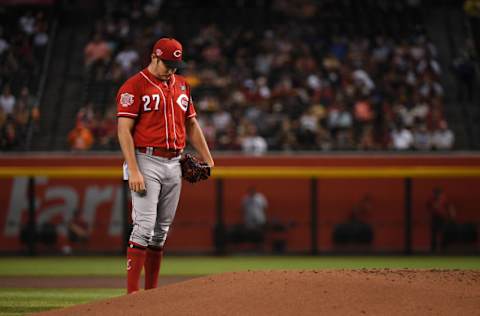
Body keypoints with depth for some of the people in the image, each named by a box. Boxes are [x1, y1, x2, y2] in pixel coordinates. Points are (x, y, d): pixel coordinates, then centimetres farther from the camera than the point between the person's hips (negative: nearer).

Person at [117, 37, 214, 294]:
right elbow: (124, 130, -12)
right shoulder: (134, 86, -7)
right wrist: (133, 171, -20)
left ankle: (151, 292, 11)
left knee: (162, 230, 7)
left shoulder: (181, 85, 14)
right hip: (147, 162, -7)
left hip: (174, 164, 7)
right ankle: (132, 293, -14)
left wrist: (207, 159, 16)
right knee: (145, 226, -14)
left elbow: (191, 124, 22)